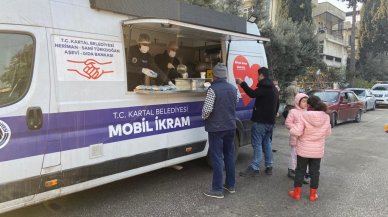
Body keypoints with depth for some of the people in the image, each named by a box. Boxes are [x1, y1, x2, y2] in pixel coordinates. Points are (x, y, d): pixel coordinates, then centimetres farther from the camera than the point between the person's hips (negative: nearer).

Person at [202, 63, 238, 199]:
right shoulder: (233, 88, 5)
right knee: (229, 156, 16)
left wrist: (204, 117, 0)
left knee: (217, 158, -1)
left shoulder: (213, 89, -16)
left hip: (216, 128, -6)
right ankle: (231, 185, 26)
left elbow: (207, 110, -19)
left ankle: (217, 190, 6)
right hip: (230, 127, 6)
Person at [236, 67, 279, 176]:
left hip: (261, 121, -9)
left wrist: (242, 83, -21)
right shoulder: (274, 89, 20)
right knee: (267, 142, 15)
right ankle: (269, 167, 19)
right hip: (270, 121, 9)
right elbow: (277, 105, 27)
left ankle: (254, 168, -6)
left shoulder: (264, 87, -13)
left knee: (257, 144, -7)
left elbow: (252, 94, -28)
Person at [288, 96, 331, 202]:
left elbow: (296, 132, -22)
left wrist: (291, 130, -2)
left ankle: (297, 193, 20)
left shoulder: (305, 116, -19)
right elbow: (328, 133, 6)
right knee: (314, 172, 14)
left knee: (300, 170, 11)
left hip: (304, 149, -3)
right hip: (318, 150, 3)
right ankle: (313, 195, 23)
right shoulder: (326, 117, -6)